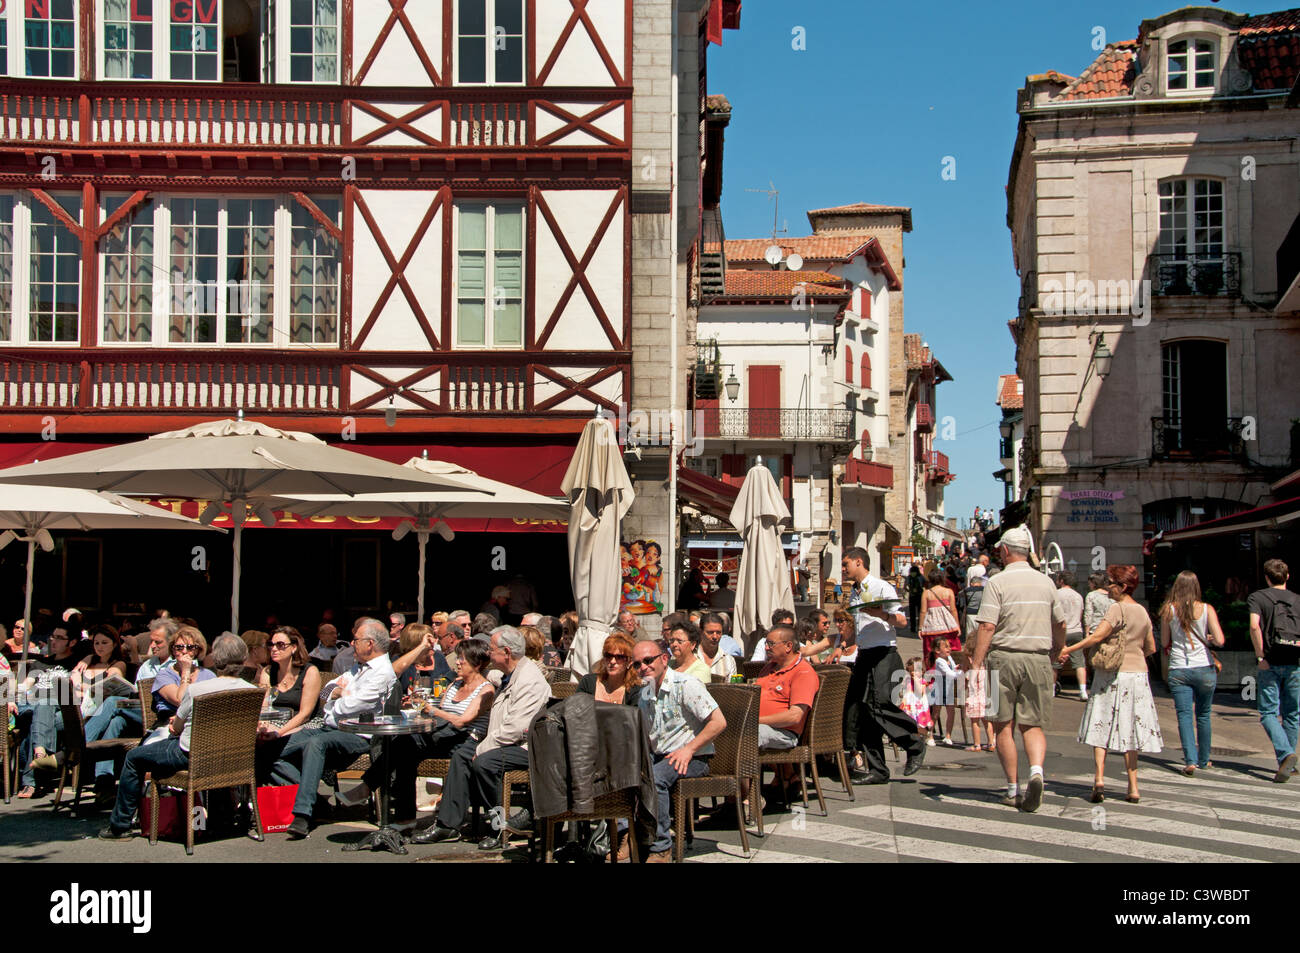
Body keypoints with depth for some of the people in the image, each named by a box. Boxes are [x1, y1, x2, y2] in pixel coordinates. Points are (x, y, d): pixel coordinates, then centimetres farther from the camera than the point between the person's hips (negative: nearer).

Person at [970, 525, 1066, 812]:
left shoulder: (998, 582, -5)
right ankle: (1036, 771, -20)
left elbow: (987, 626, -14)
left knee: (1004, 726, 7)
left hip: (1004, 656, -3)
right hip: (1038, 658, 3)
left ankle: (1013, 790, 9)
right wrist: (1056, 652, 36)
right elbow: (1060, 625, 18)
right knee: (1033, 724, 7)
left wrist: (976, 663, -13)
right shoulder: (1046, 582, 9)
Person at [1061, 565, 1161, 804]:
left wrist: (1068, 650, -15)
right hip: (1138, 674, 6)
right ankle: (1133, 787, 7)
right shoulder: (1143, 612, 10)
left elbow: (1097, 636, -20)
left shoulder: (1118, 609, -10)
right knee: (1129, 730, 9)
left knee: (1101, 728, -1)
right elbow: (1151, 648, 17)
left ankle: (1099, 779, -15)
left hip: (1113, 675, -6)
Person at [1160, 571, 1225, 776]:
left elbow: (1164, 643, 5)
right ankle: (1203, 759, 26)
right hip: (1204, 669, 1)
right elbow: (1220, 641, -11)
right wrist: (1209, 639, 9)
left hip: (1178, 670, -1)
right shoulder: (1206, 609, -4)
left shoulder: (1169, 610, -2)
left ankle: (1190, 760, -14)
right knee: (1203, 715, 16)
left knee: (1184, 715, 0)